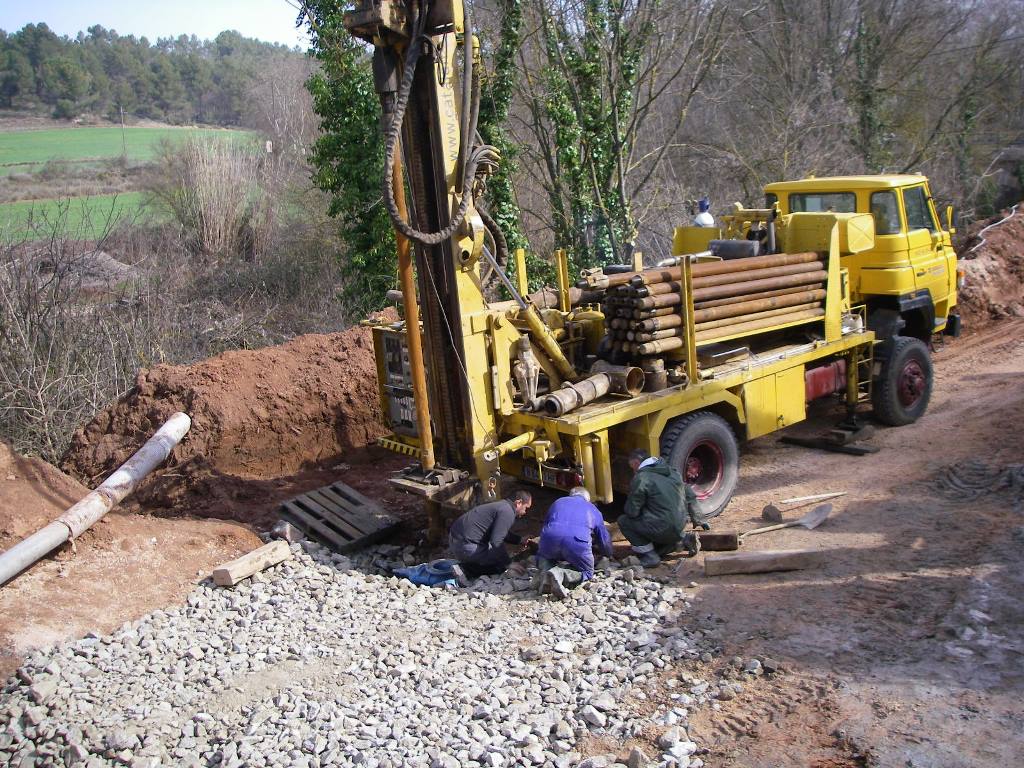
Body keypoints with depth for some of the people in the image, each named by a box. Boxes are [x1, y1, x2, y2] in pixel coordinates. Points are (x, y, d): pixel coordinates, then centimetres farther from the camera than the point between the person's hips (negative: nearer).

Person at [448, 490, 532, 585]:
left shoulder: (502, 505, 17)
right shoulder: (508, 512, -14)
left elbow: (501, 533, 35)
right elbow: (496, 542, -23)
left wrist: (521, 540, 30)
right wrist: (510, 564, -14)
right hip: (465, 545, -10)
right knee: (503, 564, 1)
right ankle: (465, 570, -10)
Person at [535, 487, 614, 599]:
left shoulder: (558, 502, 35)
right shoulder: (594, 510, 32)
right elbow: (604, 538, 40)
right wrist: (608, 555, 62)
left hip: (550, 538, 2)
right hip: (578, 542, -2)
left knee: (543, 558, 32)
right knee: (587, 572, 18)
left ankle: (547, 571, -4)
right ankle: (561, 574, -14)